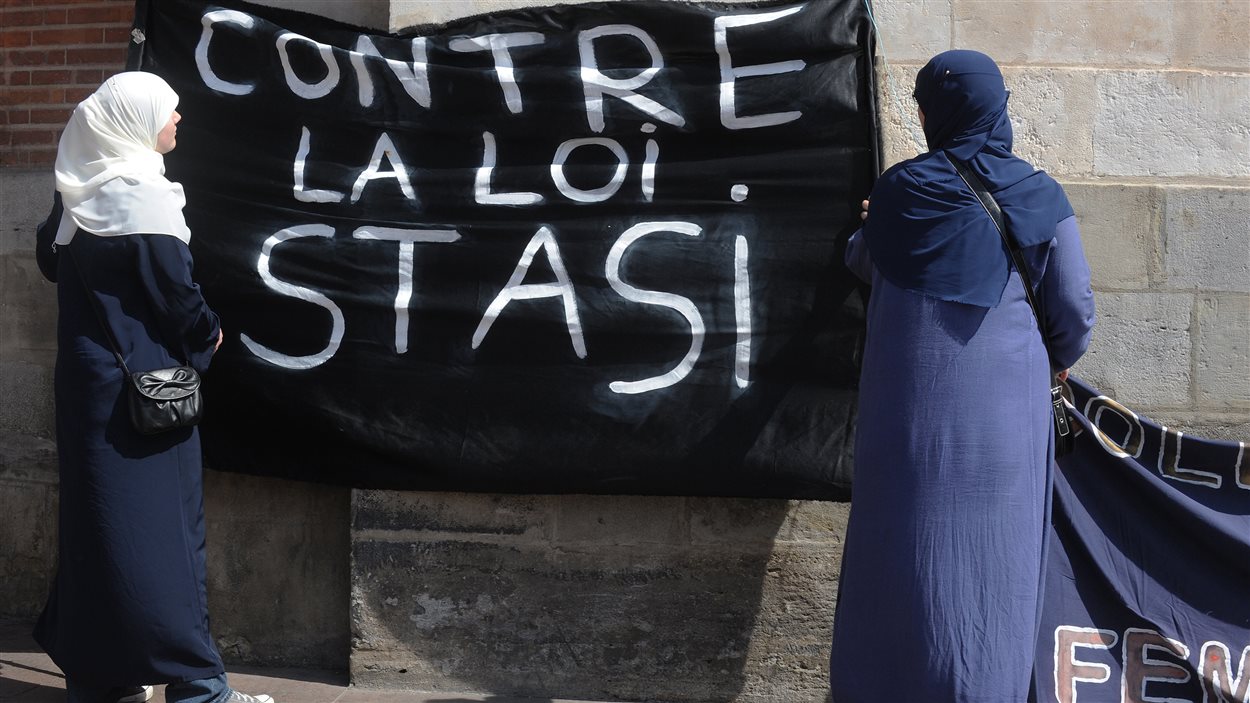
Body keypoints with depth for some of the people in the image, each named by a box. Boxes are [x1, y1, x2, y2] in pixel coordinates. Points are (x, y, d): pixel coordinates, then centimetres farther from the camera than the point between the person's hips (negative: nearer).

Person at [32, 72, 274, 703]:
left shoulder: (79, 191, 8)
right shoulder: (141, 189, -15)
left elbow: (51, 260, 19)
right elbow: (172, 283, -16)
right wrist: (206, 333, 0)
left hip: (87, 375, 8)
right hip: (144, 377, -8)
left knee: (98, 518, 12)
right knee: (163, 520, -4)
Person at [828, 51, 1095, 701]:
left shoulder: (903, 189, -4)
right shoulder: (1040, 197, -1)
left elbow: (862, 263, 14)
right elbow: (1074, 307, -2)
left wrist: (872, 229, 36)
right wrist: (1060, 358, 19)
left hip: (916, 402, -1)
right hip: (1008, 402, 1)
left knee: (914, 547, 6)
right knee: (997, 555, 8)